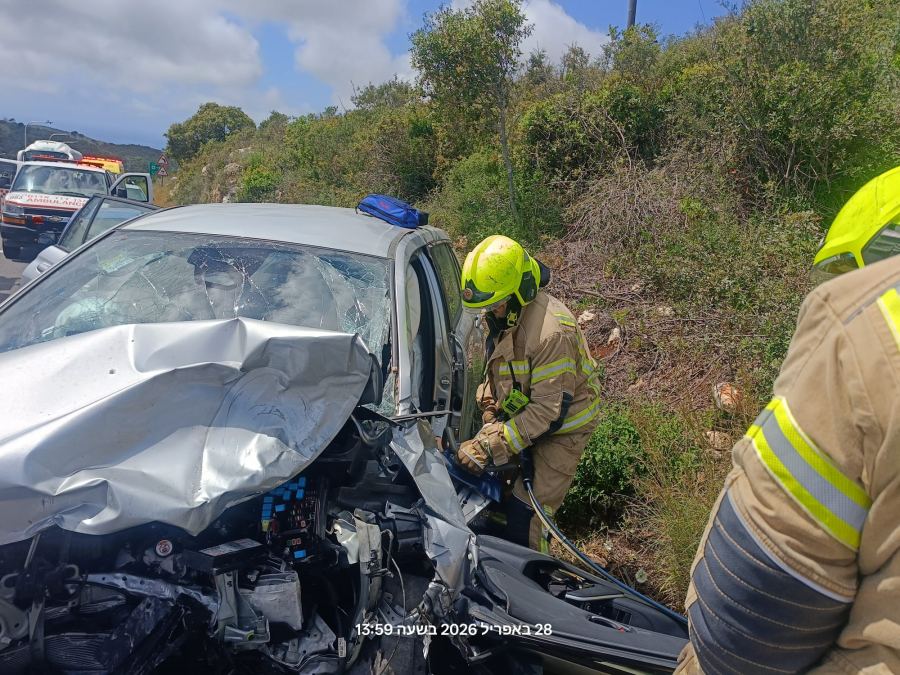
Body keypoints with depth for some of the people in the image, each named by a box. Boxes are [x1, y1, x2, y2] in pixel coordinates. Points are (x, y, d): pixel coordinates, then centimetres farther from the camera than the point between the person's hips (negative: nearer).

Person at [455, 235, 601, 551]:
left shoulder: (553, 332, -34)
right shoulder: (501, 314, -5)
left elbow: (549, 410, -31)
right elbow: (495, 371, 9)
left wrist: (491, 448, -31)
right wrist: (489, 409, -9)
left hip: (559, 427, -8)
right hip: (522, 415, 8)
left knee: (524, 510, -5)